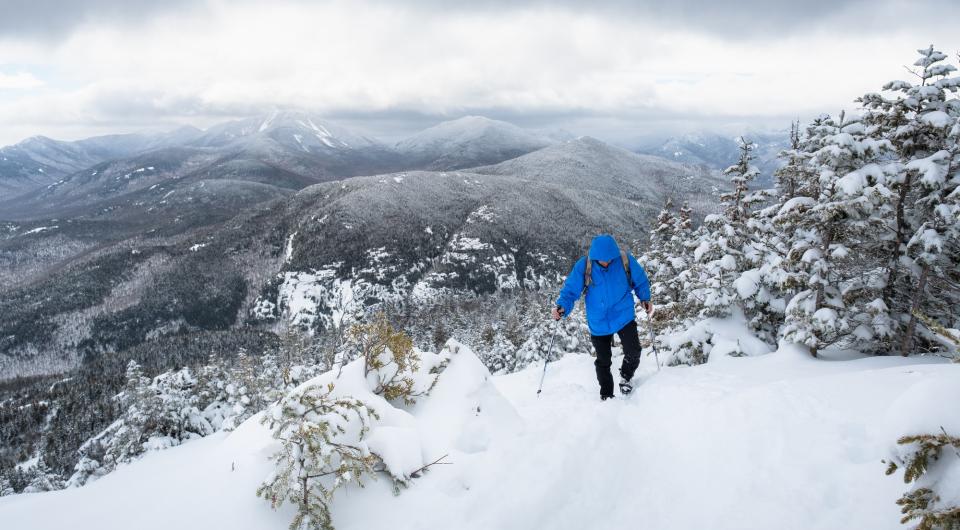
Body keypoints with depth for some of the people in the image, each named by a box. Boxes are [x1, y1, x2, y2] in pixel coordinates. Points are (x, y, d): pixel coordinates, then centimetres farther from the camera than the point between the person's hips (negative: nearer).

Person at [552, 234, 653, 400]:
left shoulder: (625, 260, -13)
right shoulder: (583, 265, -16)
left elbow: (640, 280, 4)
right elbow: (570, 290, -11)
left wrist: (645, 299, -7)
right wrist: (562, 307, -26)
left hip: (624, 317, 0)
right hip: (598, 323, 0)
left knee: (633, 352, -11)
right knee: (603, 362, 11)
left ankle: (626, 377, 22)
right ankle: (607, 395, 31)